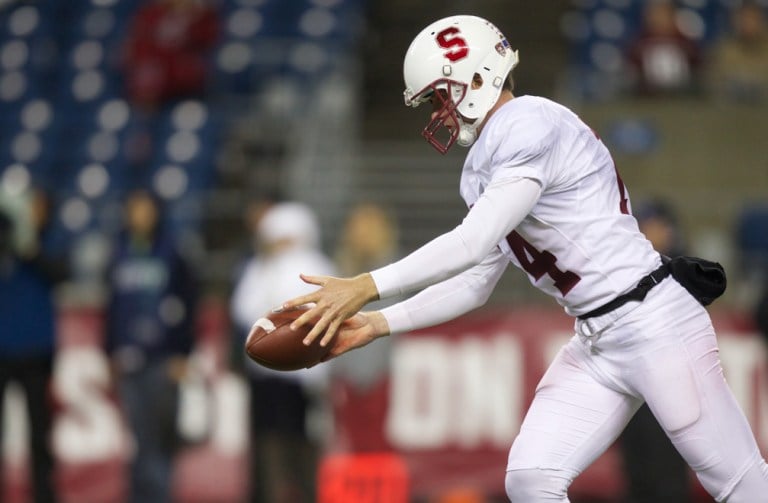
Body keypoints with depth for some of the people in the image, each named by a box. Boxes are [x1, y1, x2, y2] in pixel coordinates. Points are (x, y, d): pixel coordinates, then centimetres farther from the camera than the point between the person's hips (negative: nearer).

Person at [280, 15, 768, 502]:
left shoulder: (531, 125, -15)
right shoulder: (486, 164, 14)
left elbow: (473, 243, -24)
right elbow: (475, 286, 18)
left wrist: (366, 288, -26)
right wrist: (379, 324, 8)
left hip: (652, 321, -9)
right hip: (596, 343, 9)